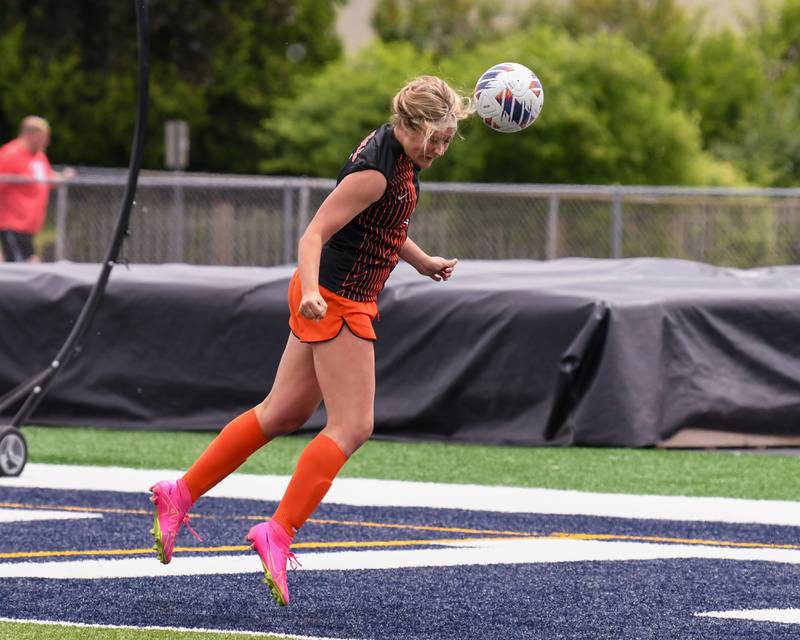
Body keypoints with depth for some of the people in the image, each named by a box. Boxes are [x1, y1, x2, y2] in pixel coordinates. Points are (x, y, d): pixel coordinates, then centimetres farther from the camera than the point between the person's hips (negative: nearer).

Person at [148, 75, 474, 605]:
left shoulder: (400, 152, 7)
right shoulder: (375, 171, -23)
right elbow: (314, 234, -25)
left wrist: (422, 261, 28)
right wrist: (311, 292, -40)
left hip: (346, 298, 10)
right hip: (335, 302, -10)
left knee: (284, 413, 15)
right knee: (352, 427, -12)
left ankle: (179, 495, 21)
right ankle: (278, 533, -14)